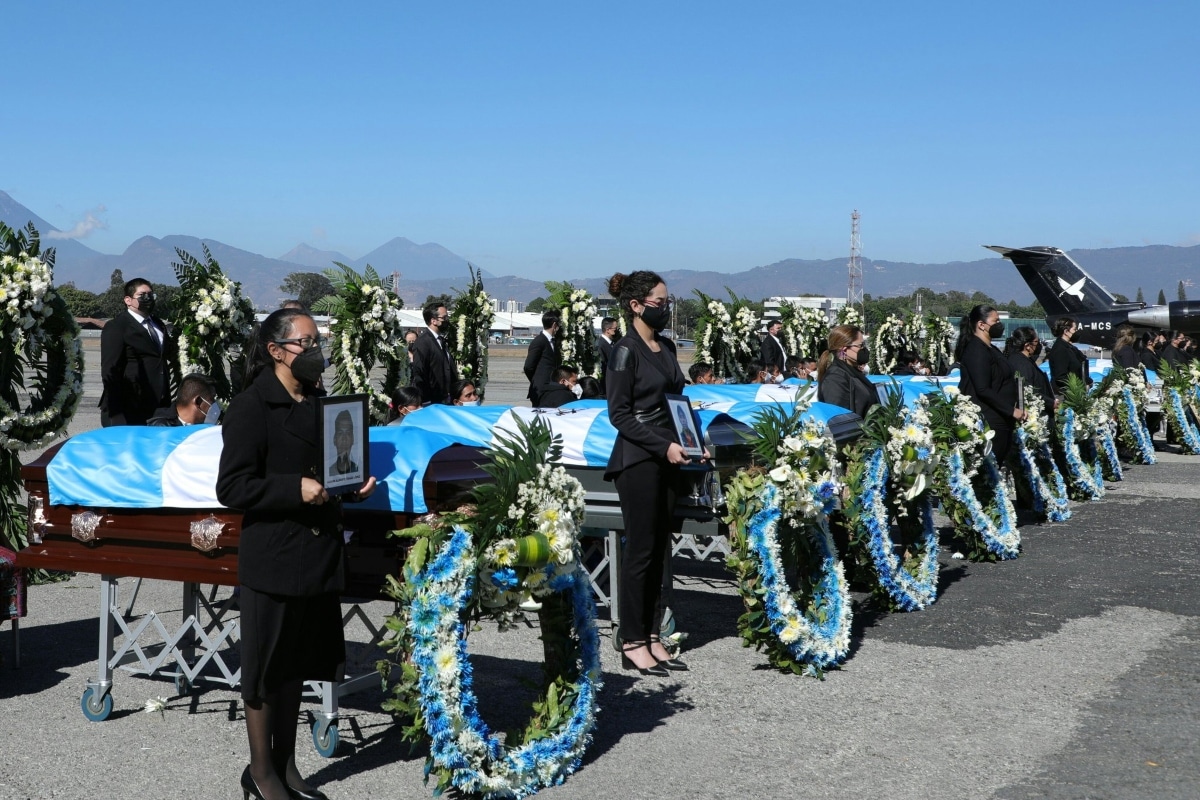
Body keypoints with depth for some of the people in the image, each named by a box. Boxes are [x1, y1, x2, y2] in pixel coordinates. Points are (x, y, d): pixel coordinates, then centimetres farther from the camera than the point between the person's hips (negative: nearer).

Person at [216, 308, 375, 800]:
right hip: (272, 559, -7)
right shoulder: (252, 407, -11)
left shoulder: (321, 403, 11)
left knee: (296, 665, 16)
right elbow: (231, 487, -16)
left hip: (317, 554, 7)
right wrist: (296, 489, -23)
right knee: (266, 667, 5)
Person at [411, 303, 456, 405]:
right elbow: (418, 375, -15)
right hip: (431, 403, -8)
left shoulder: (443, 341, 14)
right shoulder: (422, 342, -13)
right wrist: (425, 403, -15)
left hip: (446, 400, 8)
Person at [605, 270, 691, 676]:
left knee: (660, 549, 9)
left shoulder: (666, 347, 13)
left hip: (668, 459, 8)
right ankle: (632, 644, 4)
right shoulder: (626, 352, -10)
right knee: (640, 550, -4)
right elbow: (618, 414, -13)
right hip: (638, 460, -8)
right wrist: (663, 446, -17)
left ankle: (651, 637, 16)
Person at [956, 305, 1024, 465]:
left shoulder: (990, 349, 18)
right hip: (988, 422, -10)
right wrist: (1011, 410, -18)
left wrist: (1013, 410, 13)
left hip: (1000, 420, 10)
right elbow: (983, 390, -21)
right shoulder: (977, 350, -13)